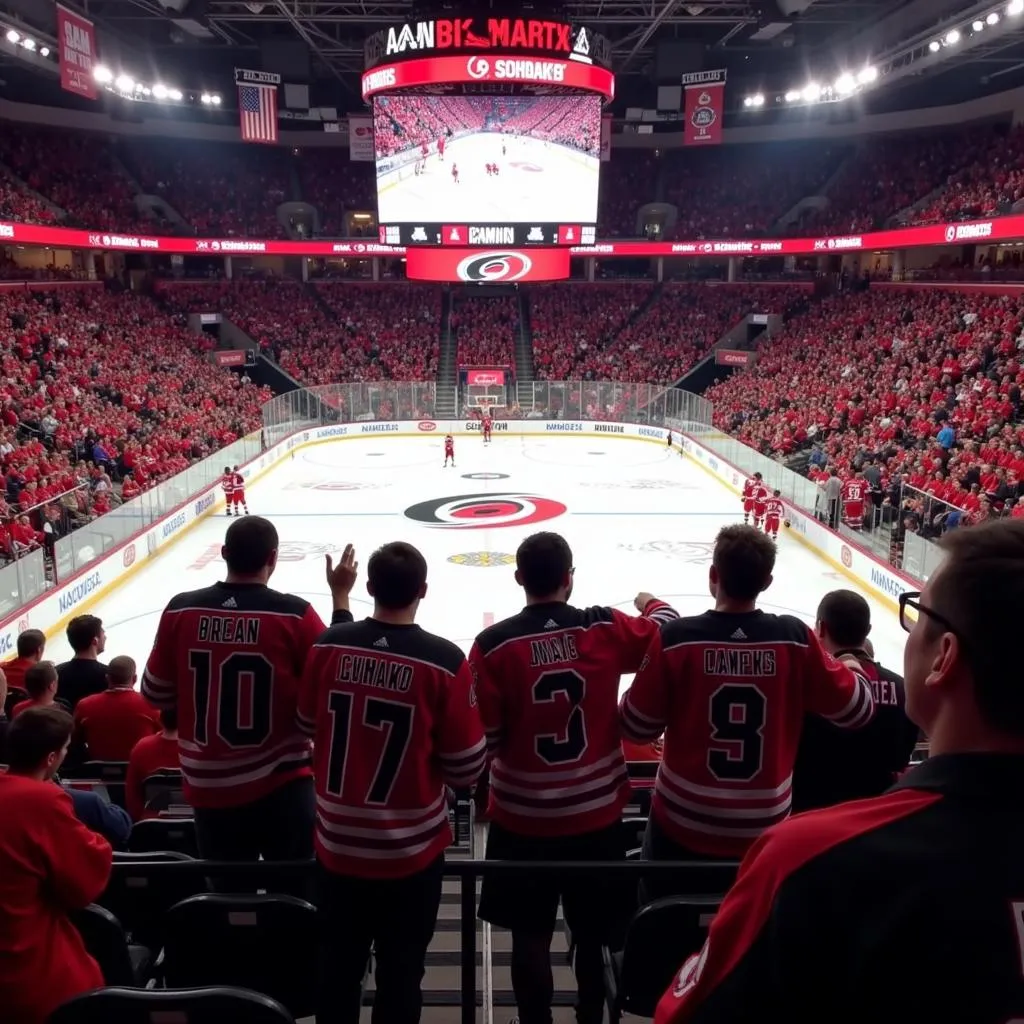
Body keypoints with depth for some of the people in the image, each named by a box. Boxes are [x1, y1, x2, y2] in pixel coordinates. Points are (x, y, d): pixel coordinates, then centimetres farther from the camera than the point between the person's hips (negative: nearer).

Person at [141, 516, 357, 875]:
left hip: (209, 787, 3)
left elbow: (155, 694, 3)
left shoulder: (181, 610, -7)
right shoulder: (294, 615, -16)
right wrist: (341, 597, -2)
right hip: (280, 784, -3)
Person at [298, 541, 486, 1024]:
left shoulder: (328, 645, -9)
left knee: (338, 967, 21)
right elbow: (466, 768, -12)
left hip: (337, 843, 3)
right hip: (410, 851, -3)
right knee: (399, 974, 15)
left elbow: (308, 724, 7)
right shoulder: (444, 661, -19)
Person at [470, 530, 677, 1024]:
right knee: (594, 935, 21)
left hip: (522, 817, -1)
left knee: (531, 936, 16)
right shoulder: (605, 628, -11)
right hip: (596, 812, 2)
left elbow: (482, 736, -11)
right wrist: (651, 603, 27)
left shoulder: (493, 644, -15)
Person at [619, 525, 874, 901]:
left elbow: (636, 728, -8)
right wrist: (852, 669, 20)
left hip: (683, 825, -2)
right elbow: (856, 711, -1)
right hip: (764, 828, 2)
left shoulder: (675, 639, -17)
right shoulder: (795, 639, -12)